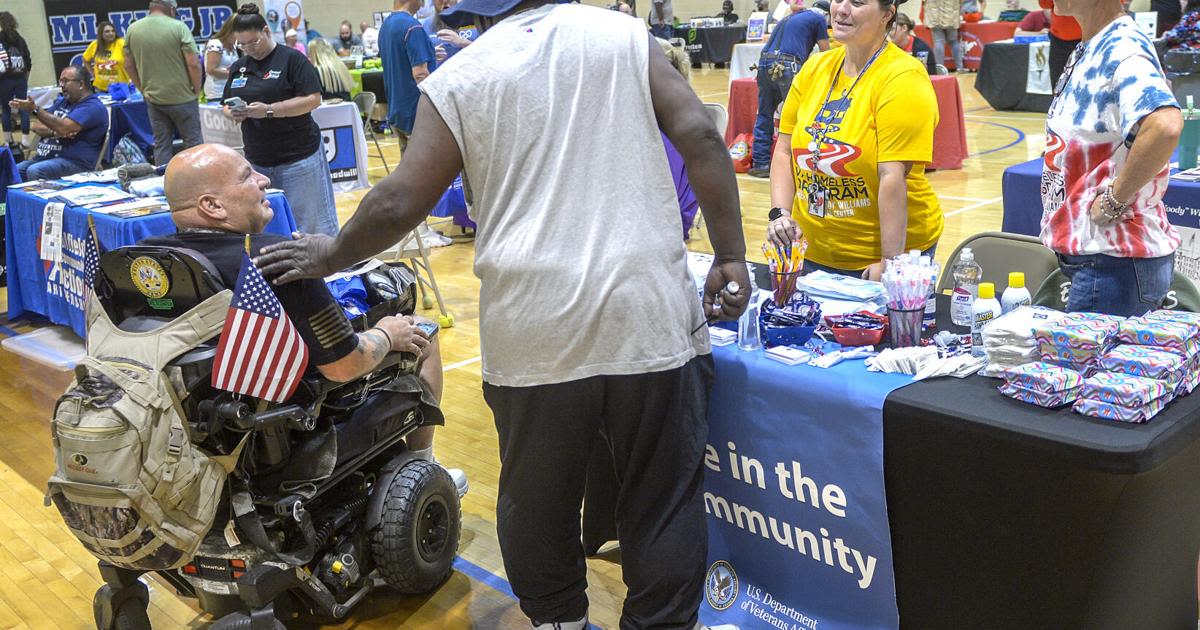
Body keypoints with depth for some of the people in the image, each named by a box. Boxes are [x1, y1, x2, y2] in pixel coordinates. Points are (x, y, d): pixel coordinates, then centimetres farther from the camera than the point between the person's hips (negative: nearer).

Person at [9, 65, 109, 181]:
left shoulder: (93, 107, -8)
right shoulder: (61, 101, 20)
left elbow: (63, 127, -21)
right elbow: (36, 127, 13)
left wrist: (34, 109, -17)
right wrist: (55, 132, -8)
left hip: (75, 162, -8)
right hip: (46, 156, 9)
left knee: (34, 171, -31)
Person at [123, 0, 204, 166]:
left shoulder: (132, 29, 2)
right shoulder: (178, 27, -12)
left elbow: (129, 66, 8)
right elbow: (193, 63, -15)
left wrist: (143, 89, 16)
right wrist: (196, 90, -2)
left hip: (153, 98, 4)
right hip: (181, 97, -4)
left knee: (161, 143, 11)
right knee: (192, 141, 5)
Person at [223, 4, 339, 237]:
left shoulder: (292, 59, -6)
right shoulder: (238, 67, 12)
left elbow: (313, 99, -13)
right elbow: (227, 104, 19)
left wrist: (269, 110, -21)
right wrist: (233, 113, -6)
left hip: (298, 157, -5)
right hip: (257, 161, 6)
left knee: (312, 224, -2)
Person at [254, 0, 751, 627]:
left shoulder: (458, 78, 5)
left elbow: (398, 204, 2)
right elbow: (699, 136, -2)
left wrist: (330, 255, 20)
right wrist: (729, 257, 3)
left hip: (535, 334, 1)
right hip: (651, 316, 0)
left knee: (537, 500, 21)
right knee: (662, 498, 13)